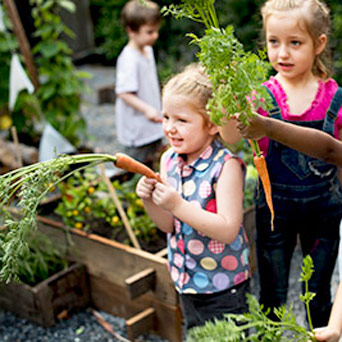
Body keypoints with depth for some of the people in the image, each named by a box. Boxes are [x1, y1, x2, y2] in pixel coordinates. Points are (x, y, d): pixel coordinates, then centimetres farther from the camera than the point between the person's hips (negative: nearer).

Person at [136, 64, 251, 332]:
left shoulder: (226, 165, -22)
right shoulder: (169, 160, -2)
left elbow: (228, 230, -27)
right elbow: (170, 226, 1)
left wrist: (177, 205, -31)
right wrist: (150, 202, -19)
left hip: (223, 288, -6)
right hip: (185, 279, 7)